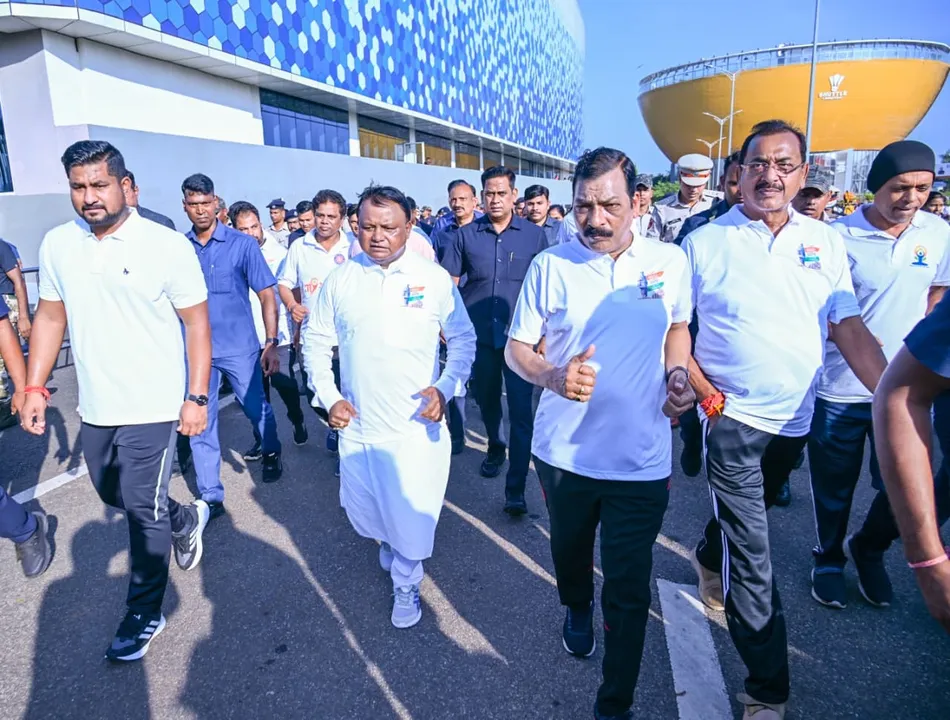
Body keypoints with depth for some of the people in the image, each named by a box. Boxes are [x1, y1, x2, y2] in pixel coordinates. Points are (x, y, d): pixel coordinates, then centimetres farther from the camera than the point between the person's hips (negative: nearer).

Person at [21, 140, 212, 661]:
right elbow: (50, 317, 10)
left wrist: (197, 397, -13)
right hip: (94, 406, 6)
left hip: (153, 407, -6)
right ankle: (184, 519, 49)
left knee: (142, 510, 2)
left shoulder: (166, 245, -13)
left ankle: (144, 613, 22)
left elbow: (196, 323, -10)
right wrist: (35, 388, 6)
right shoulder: (57, 244, 1)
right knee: (113, 495, 22)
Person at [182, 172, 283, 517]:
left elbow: (266, 295, -5)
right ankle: (211, 495, 20)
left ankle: (271, 452, 46)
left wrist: (272, 343, -11)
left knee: (257, 408, 15)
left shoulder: (242, 244, -5)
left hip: (240, 347, -2)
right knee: (199, 422, 7)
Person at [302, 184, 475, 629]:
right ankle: (389, 542, 52)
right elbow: (315, 341, 8)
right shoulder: (340, 280, 0)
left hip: (417, 425, -2)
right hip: (356, 425, 3)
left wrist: (445, 387, -11)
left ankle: (406, 583, 32)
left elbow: (463, 339, 1)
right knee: (361, 511, 19)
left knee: (412, 516, 5)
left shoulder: (434, 278, -5)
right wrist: (327, 396, -1)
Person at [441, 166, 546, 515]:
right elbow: (448, 282, 5)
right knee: (486, 400, 19)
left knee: (521, 411, -5)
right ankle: (494, 446, 48)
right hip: (479, 335, 2)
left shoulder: (534, 234, 0)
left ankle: (516, 487, 3)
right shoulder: (465, 235, 1)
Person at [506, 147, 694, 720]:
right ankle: (577, 610, 59)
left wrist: (678, 373, -5)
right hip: (564, 452, 1)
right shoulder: (550, 265, -8)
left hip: (642, 459, 0)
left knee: (629, 591, 5)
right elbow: (516, 349, -3)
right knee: (570, 549, 25)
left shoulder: (671, 261, -3)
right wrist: (553, 376, -24)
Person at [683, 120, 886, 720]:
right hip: (733, 417, -4)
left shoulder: (825, 241, 3)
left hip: (796, 418, 4)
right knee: (752, 559, -1)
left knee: (746, 519, 26)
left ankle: (709, 558, 58)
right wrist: (708, 395, -15)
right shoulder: (705, 242, -7)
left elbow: (851, 330, 0)